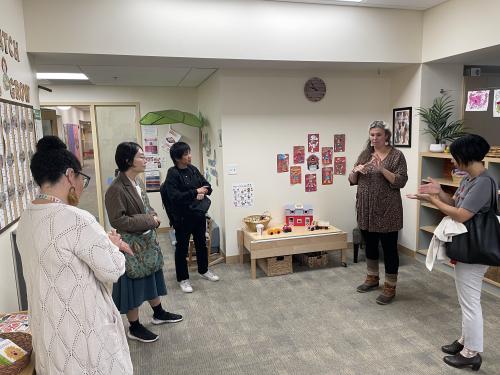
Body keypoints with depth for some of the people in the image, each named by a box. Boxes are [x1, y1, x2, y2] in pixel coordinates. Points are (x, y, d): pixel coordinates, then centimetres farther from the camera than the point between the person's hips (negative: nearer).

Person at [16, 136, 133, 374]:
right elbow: (112, 271, -19)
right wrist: (113, 245, -1)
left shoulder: (26, 218, 1)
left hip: (50, 328, 8)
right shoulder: (75, 219, -28)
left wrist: (105, 242, 9)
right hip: (81, 330, -8)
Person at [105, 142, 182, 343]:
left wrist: (153, 216, -4)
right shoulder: (116, 189, -22)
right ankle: (134, 327, 23)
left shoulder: (138, 181, 5)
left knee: (151, 277, 21)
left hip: (147, 240, 9)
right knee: (133, 284, 6)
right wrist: (148, 220, -22)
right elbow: (117, 220, -25)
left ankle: (158, 313, 40)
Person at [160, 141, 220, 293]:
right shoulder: (173, 174, -14)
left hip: (199, 214, 6)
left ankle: (204, 270, 41)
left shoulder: (193, 169, 4)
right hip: (182, 217, -6)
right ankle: (183, 278, 23)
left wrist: (203, 192, -12)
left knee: (201, 243, 20)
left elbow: (207, 186, 10)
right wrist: (195, 192, -21)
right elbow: (174, 197, -24)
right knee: (182, 247, 8)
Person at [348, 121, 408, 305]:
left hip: (387, 211, -5)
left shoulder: (396, 155, -6)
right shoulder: (364, 154, 8)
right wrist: (356, 170, -12)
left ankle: (390, 288, 15)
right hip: (366, 210, 6)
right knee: (370, 246, 18)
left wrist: (382, 169, -25)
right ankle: (372, 278, 35)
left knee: (389, 248, 3)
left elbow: (401, 182, -14)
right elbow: (352, 181, 9)